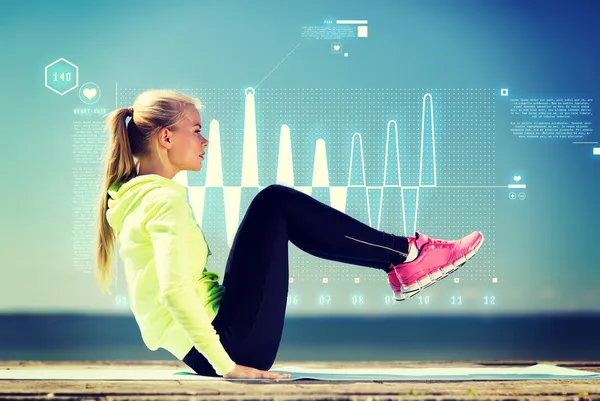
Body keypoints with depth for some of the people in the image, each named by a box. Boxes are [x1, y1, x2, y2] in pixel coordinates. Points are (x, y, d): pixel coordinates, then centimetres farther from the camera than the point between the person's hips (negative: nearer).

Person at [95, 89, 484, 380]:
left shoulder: (137, 197, 13)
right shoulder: (166, 199, -17)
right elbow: (175, 291, -29)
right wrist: (228, 365, -26)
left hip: (201, 349, 10)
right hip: (232, 344, -10)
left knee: (277, 205, 13)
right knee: (276, 204, -5)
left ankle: (402, 258, 14)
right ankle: (408, 255, 3)